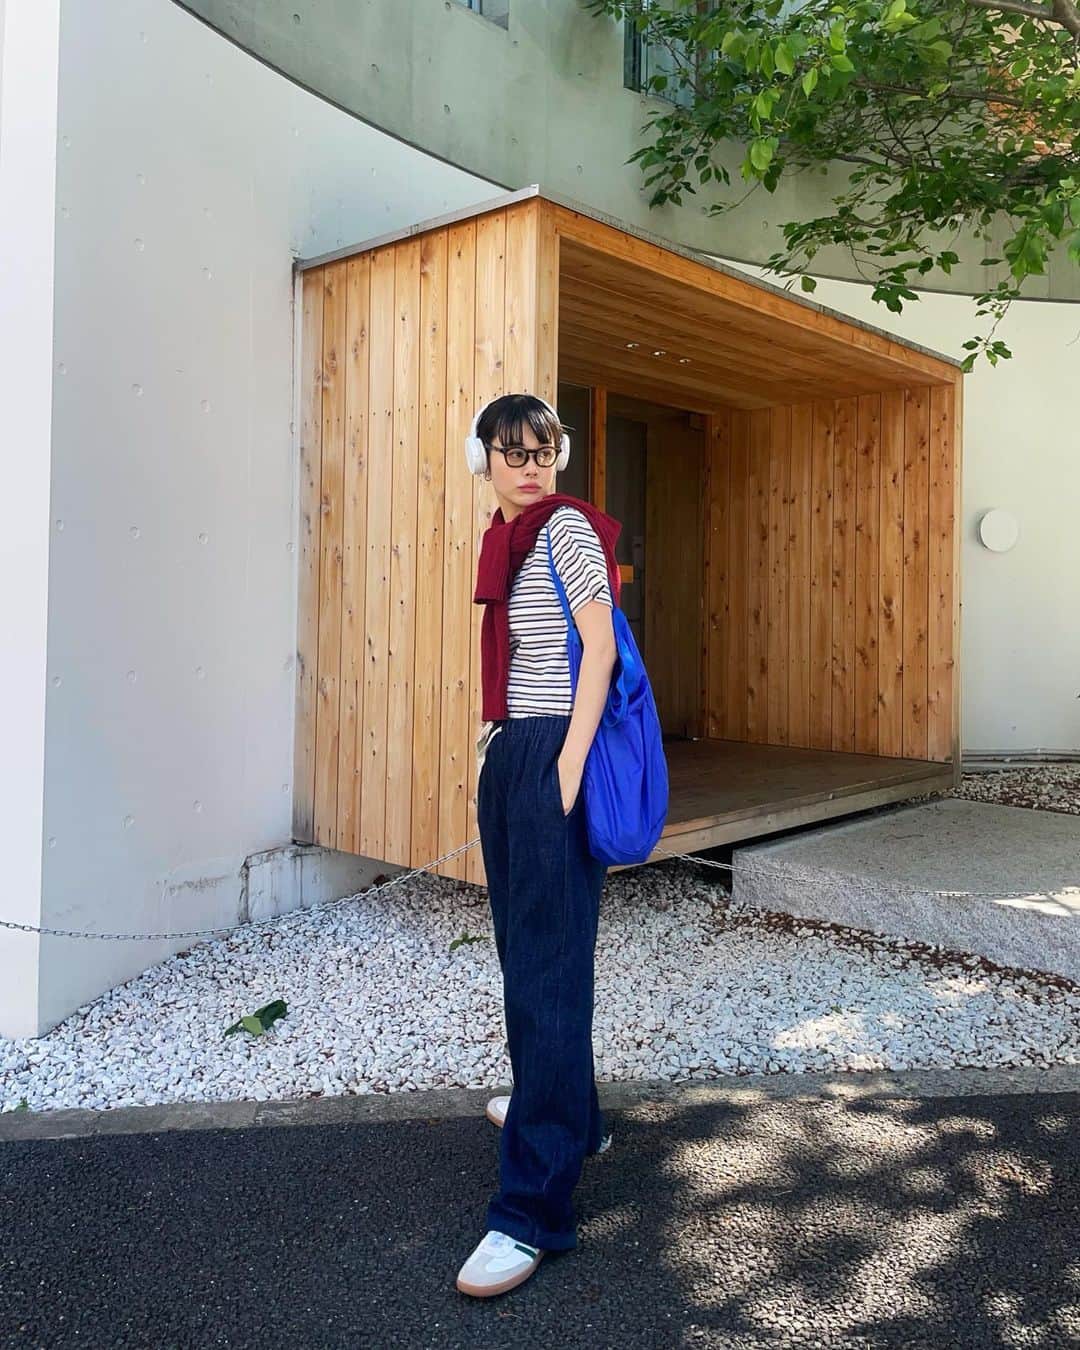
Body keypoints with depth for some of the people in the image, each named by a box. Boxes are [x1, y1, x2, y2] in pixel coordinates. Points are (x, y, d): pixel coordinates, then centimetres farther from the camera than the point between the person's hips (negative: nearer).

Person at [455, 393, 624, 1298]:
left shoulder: (568, 527, -7)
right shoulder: (507, 537, 18)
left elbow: (601, 644, -14)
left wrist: (568, 766, -21)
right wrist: (496, 752, 18)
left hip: (554, 753, -9)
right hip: (509, 751, 9)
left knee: (547, 964, -9)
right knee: (523, 945, 17)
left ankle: (535, 1207, -4)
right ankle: (568, 1115, 37)